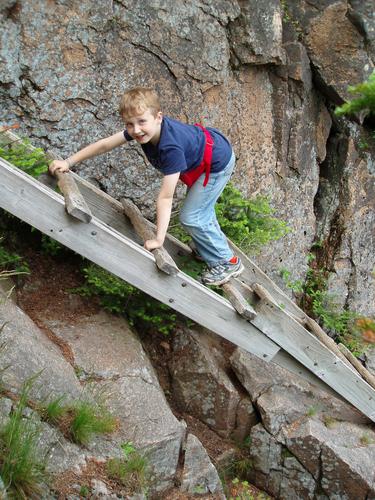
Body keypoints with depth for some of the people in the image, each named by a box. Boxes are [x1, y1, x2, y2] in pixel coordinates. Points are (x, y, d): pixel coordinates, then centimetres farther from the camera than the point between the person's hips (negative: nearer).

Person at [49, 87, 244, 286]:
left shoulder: (171, 148, -42)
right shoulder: (141, 129, -20)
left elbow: (165, 197, -41)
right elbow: (105, 144, -11)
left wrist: (158, 239, -40)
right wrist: (68, 162, -10)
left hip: (217, 163, -8)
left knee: (190, 217, -7)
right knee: (199, 208, 25)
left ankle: (227, 262, 8)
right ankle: (215, 244, 48)